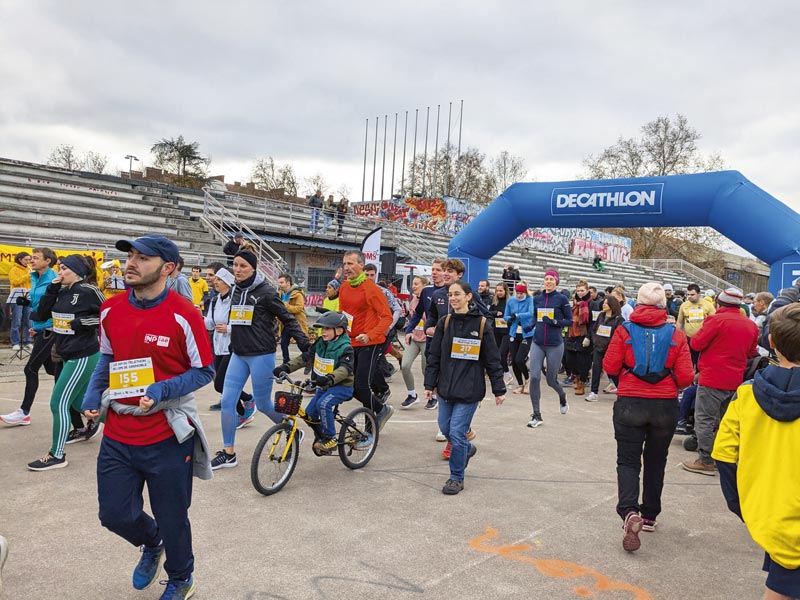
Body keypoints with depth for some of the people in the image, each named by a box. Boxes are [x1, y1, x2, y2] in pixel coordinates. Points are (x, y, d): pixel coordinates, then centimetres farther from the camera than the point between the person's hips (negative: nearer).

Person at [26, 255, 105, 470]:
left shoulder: (88, 291, -15)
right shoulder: (62, 292, 8)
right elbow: (42, 314, 5)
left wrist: (82, 322, -19)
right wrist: (52, 289, -3)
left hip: (83, 356, -8)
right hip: (70, 355, 8)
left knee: (58, 403, -5)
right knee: (78, 399, 22)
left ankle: (57, 455, 5)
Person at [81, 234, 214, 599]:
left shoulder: (183, 315, -16)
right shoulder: (111, 310, 0)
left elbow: (204, 371, -9)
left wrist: (161, 391, -23)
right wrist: (94, 393, 1)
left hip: (167, 435, -4)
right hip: (118, 433, 5)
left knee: (172, 520, 11)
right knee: (115, 515, 11)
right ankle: (152, 544, 47)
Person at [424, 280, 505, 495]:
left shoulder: (482, 324, -8)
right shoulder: (444, 322, 2)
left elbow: (492, 360, -4)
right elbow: (434, 356, 6)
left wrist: (499, 390, -3)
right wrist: (430, 384, 3)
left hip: (470, 390, -4)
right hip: (446, 387, 5)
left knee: (457, 433, -5)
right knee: (445, 429, 13)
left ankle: (456, 478, 14)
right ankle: (467, 448, 44)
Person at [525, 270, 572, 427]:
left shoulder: (562, 299, -5)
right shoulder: (537, 299, 7)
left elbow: (570, 321, -3)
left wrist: (554, 322, -18)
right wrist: (530, 326, -1)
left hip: (554, 345, -3)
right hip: (537, 344, 3)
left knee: (551, 379, 8)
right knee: (534, 377, -9)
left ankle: (562, 397, 44)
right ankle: (537, 416, 0)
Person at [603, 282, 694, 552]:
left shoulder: (625, 331, -8)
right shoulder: (676, 334, -4)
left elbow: (610, 367, -7)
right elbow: (686, 377, -7)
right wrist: (669, 381, 14)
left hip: (630, 405, -2)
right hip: (666, 406, 2)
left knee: (628, 461, 6)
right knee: (655, 462, 19)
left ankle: (629, 512, -16)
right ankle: (649, 516, 30)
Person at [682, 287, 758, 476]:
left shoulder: (716, 320, -15)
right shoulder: (751, 325, 6)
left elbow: (696, 344, -13)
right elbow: (751, 352, 18)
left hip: (712, 379, -7)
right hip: (735, 380, 7)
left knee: (705, 420, 0)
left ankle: (705, 461, 2)